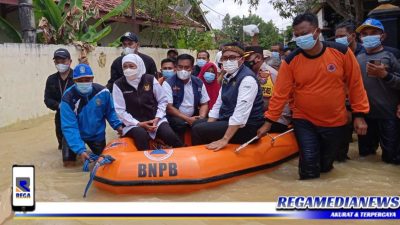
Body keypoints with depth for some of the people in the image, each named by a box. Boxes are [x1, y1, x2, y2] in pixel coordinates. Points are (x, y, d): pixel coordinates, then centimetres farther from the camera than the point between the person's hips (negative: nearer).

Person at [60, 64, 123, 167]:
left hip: (97, 134, 2)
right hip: (75, 134, -2)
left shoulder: (103, 92, -21)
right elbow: (69, 127, -31)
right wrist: (80, 150, -40)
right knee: (69, 163, -9)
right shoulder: (68, 99, -29)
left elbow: (110, 112, -3)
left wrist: (117, 125, -21)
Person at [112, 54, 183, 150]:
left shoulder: (150, 79, 1)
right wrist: (138, 124, -14)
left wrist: (157, 118, -8)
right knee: (141, 135, -35)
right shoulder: (118, 84, -3)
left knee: (170, 136, -24)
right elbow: (120, 110, -6)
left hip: (155, 120, 1)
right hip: (133, 123, -1)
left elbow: (162, 100, 7)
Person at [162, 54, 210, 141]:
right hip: (175, 118, -3)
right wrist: (187, 119, -18)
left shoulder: (199, 83, 7)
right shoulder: (168, 83, -5)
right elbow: (168, 107, -10)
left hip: (193, 118, 4)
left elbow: (204, 104, 12)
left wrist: (201, 117, -9)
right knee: (180, 124, -33)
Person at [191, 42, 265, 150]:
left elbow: (241, 113, -27)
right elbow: (218, 104, 12)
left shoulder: (247, 79, -18)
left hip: (246, 127, -9)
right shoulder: (228, 77, 11)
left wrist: (225, 139, -31)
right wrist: (208, 127, 0)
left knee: (198, 130, -15)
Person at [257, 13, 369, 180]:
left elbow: (355, 84, -4)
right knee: (309, 164, -9)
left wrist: (359, 115, -3)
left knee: (325, 165, 15)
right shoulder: (291, 61, -12)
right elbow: (281, 93, -9)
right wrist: (269, 121, -8)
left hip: (335, 122, 1)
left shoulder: (342, 52, -12)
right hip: (304, 121, -1)